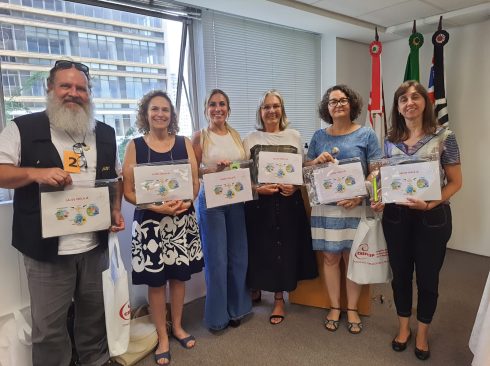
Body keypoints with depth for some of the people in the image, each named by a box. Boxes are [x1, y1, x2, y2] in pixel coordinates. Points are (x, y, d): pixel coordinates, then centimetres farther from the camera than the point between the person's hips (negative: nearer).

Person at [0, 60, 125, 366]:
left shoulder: (105, 133, 8)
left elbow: (117, 176, 16)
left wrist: (116, 210, 2)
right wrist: (35, 173, -25)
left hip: (95, 245, 4)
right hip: (47, 248, -3)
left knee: (95, 315, 20)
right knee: (49, 326, 10)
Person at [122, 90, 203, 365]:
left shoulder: (184, 143, 3)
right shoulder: (135, 147, -3)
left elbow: (195, 182, 3)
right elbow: (128, 191, -6)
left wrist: (186, 202, -16)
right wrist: (157, 206, -19)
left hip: (183, 219, 2)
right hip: (150, 221, -2)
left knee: (179, 275, 13)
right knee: (155, 280, 7)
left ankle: (178, 326, 35)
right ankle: (162, 336, 27)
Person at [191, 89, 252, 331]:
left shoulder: (235, 135, 10)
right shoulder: (200, 137, -2)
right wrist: (214, 168, -19)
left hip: (236, 200, 5)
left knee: (238, 255, 12)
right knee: (216, 259, 2)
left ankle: (236, 307, 32)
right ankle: (217, 314, 22)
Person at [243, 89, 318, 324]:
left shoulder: (294, 136, 7)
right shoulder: (251, 139, 3)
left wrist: (295, 186, -9)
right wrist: (257, 188, -16)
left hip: (288, 201, 1)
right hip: (258, 202, -1)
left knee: (285, 248, 6)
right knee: (259, 248, 6)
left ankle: (279, 298, 24)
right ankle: (256, 290, 31)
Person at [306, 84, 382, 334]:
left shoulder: (366, 134, 2)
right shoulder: (319, 136, 9)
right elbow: (306, 169, 12)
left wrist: (360, 195, -17)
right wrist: (317, 160, -10)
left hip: (355, 206, -2)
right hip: (326, 206, 2)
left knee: (352, 258, 7)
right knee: (330, 258, 8)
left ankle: (352, 309, 24)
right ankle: (334, 307, 24)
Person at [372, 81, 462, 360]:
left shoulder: (444, 136, -5)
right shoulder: (391, 141, 4)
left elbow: (455, 182, -5)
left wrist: (430, 204, -20)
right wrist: (380, 200, -9)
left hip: (433, 217, -2)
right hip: (396, 216, 3)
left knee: (428, 277, 11)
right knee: (401, 273, 14)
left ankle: (422, 334, 34)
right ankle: (404, 328, 36)